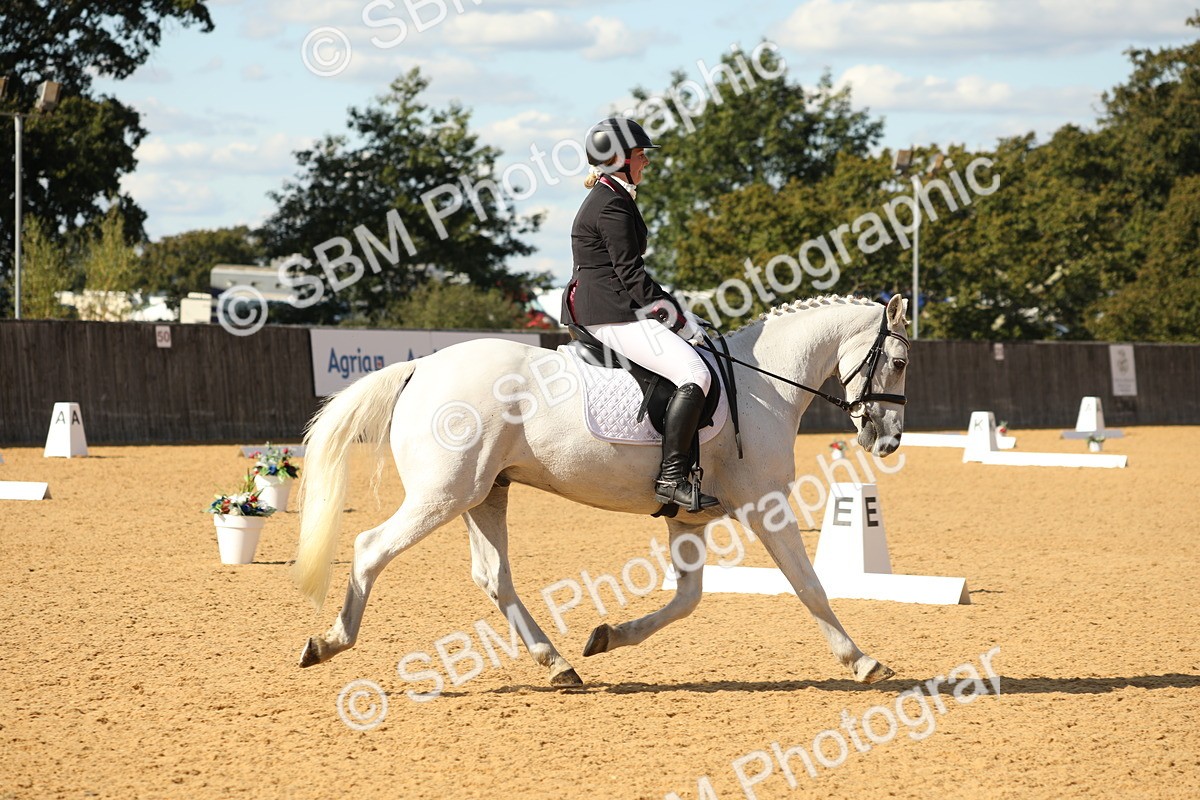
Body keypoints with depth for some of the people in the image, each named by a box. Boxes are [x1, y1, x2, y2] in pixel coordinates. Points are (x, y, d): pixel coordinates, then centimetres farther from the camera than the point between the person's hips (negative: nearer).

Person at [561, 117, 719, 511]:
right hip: (613, 315, -11)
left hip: (601, 310, 11)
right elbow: (631, 273, -17)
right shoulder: (612, 205, -12)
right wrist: (673, 313, -11)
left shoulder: (606, 199, 22)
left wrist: (676, 312, 16)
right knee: (694, 374, -21)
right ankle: (671, 477, -27)